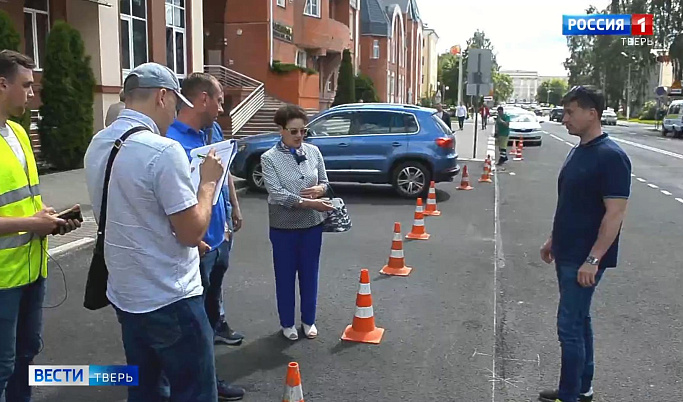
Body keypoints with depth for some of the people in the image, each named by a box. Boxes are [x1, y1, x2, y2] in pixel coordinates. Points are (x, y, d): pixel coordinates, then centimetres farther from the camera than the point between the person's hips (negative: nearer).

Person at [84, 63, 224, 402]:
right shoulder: (163, 151, -22)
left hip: (123, 296, 9)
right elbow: (192, 232, -18)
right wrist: (208, 181, -5)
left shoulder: (97, 146, 5)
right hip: (169, 301, -8)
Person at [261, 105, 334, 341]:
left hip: (312, 224, 3)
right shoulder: (269, 158, -11)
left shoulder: (314, 151, 0)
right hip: (284, 227, -3)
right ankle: (287, 323, 27)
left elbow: (325, 182, 9)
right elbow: (276, 194, -19)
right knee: (285, 275, 10)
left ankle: (309, 320, 31)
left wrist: (319, 189, -15)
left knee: (309, 274, 14)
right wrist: (309, 203, -25)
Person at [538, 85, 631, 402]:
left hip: (585, 259, -9)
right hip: (567, 253, 9)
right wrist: (554, 240, 19)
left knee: (569, 325, -3)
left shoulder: (610, 157, -18)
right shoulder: (578, 151, 10)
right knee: (579, 320, 17)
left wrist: (592, 260, -23)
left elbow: (615, 213, -21)